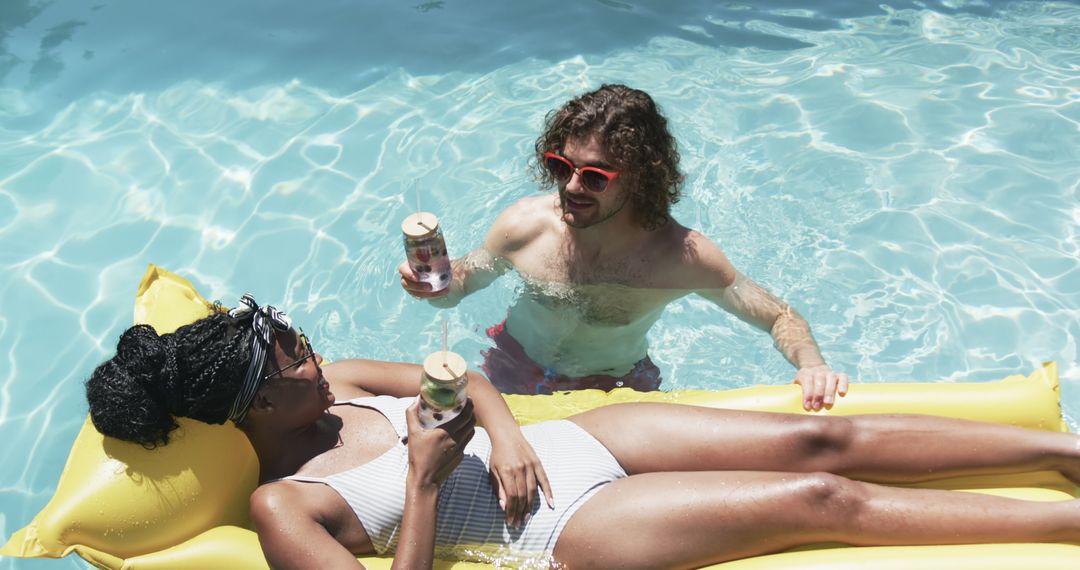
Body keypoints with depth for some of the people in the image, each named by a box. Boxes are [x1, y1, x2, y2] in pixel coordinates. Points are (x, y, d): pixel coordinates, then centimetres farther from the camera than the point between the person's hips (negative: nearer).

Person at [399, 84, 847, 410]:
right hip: (515, 371, 1)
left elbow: (780, 317, -12)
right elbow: (464, 279, -1)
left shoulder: (683, 256, -25)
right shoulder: (524, 225, -21)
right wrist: (436, 287, -24)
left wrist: (811, 364, -33)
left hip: (617, 390, 0)